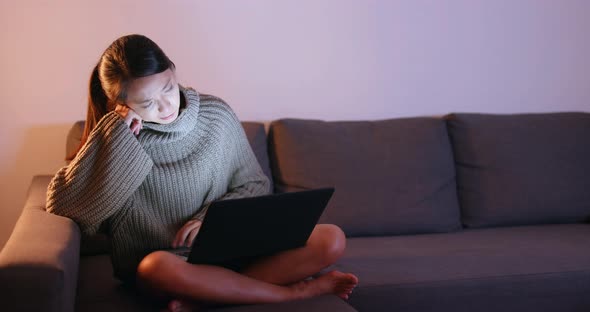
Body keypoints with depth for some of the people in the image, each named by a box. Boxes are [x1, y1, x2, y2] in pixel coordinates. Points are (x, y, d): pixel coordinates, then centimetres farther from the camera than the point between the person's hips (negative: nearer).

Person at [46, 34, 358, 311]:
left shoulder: (216, 115, -1)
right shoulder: (116, 139, -5)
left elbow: (256, 186, 7)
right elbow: (62, 205, -17)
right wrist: (113, 136, -19)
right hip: (158, 258, -2)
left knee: (331, 239, -16)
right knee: (161, 268, -40)